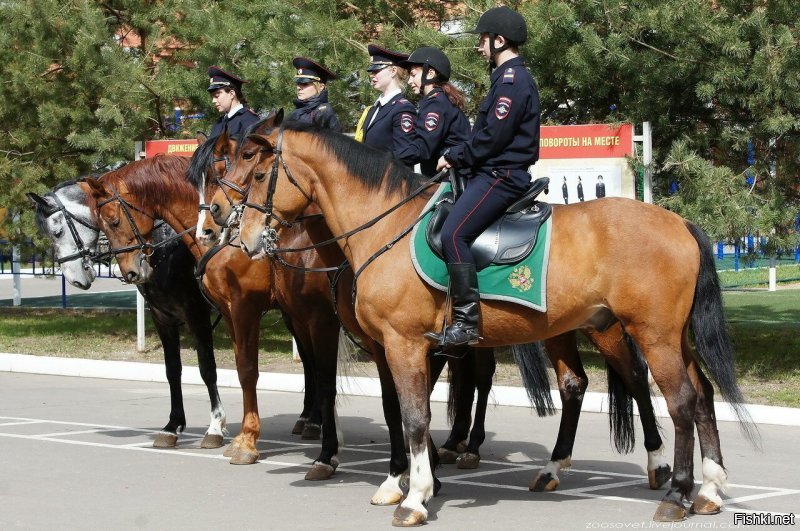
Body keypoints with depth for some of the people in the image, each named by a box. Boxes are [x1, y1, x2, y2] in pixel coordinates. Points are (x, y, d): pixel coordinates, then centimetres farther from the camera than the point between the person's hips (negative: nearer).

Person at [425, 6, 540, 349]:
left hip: (501, 176, -11)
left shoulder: (511, 80, -13)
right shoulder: (509, 77, 21)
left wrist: (454, 157, -7)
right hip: (496, 173, 11)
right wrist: (456, 157, 9)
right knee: (453, 232, 12)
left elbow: (492, 137, -19)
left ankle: (466, 321, -27)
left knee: (454, 233, -24)